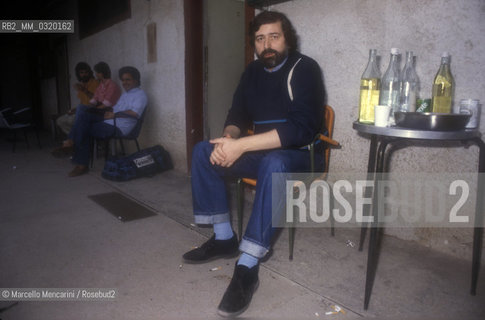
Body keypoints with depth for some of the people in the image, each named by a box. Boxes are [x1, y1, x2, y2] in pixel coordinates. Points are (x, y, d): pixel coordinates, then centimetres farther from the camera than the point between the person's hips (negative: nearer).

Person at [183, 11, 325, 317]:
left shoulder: (304, 69, -13)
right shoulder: (253, 71, 8)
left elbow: (301, 128, -26)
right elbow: (238, 116, 9)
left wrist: (241, 145, -31)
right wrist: (228, 139, -16)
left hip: (299, 155, -6)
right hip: (262, 152, 7)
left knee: (273, 163, -39)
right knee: (204, 151, -7)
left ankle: (248, 267, -33)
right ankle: (224, 238, -5)